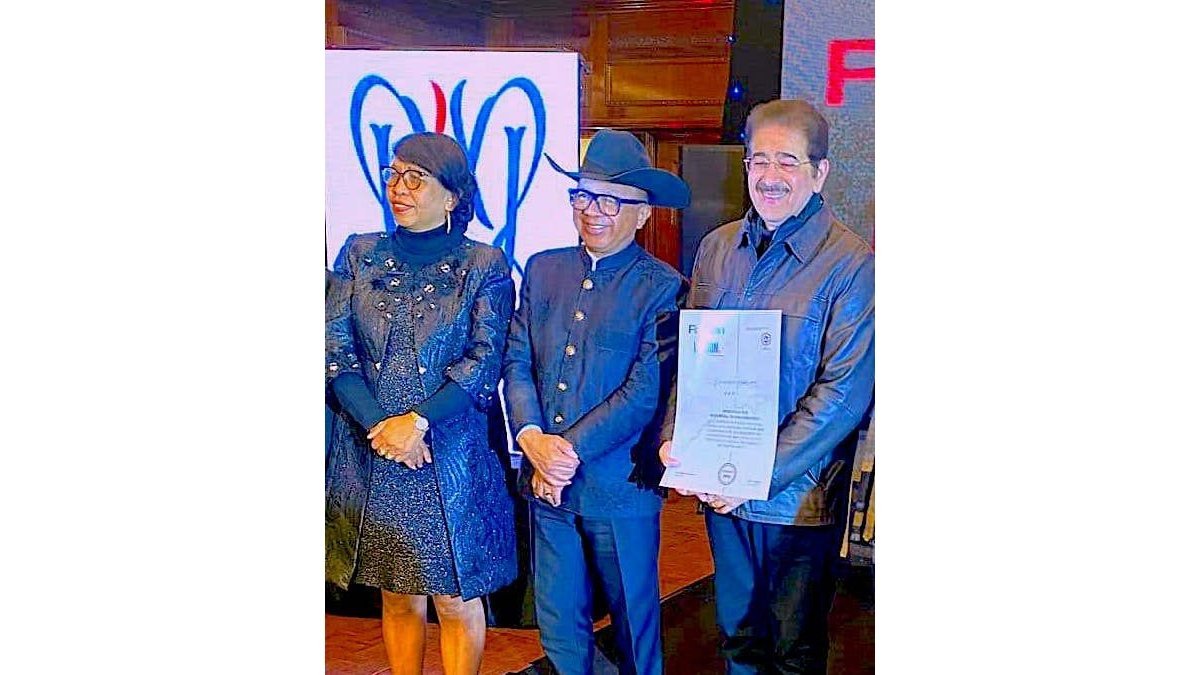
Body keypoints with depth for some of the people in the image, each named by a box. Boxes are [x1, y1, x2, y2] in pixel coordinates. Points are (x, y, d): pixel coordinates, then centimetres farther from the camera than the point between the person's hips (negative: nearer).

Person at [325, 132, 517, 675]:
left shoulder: (484, 266, -1)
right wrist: (380, 426, -12)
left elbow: (485, 361, -9)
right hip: (372, 459, 3)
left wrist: (419, 421, -18)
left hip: (452, 457, -3)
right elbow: (335, 349, 0)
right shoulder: (361, 255, 7)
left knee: (455, 598, 6)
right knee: (397, 596, 13)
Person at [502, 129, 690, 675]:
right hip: (546, 485, 4)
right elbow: (517, 363, 4)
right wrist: (532, 438, -13)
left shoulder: (662, 287, -9)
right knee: (558, 626, 15)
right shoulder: (544, 270, 7)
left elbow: (646, 391, -14)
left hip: (619, 487, -4)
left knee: (634, 621, 12)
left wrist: (570, 449, -16)